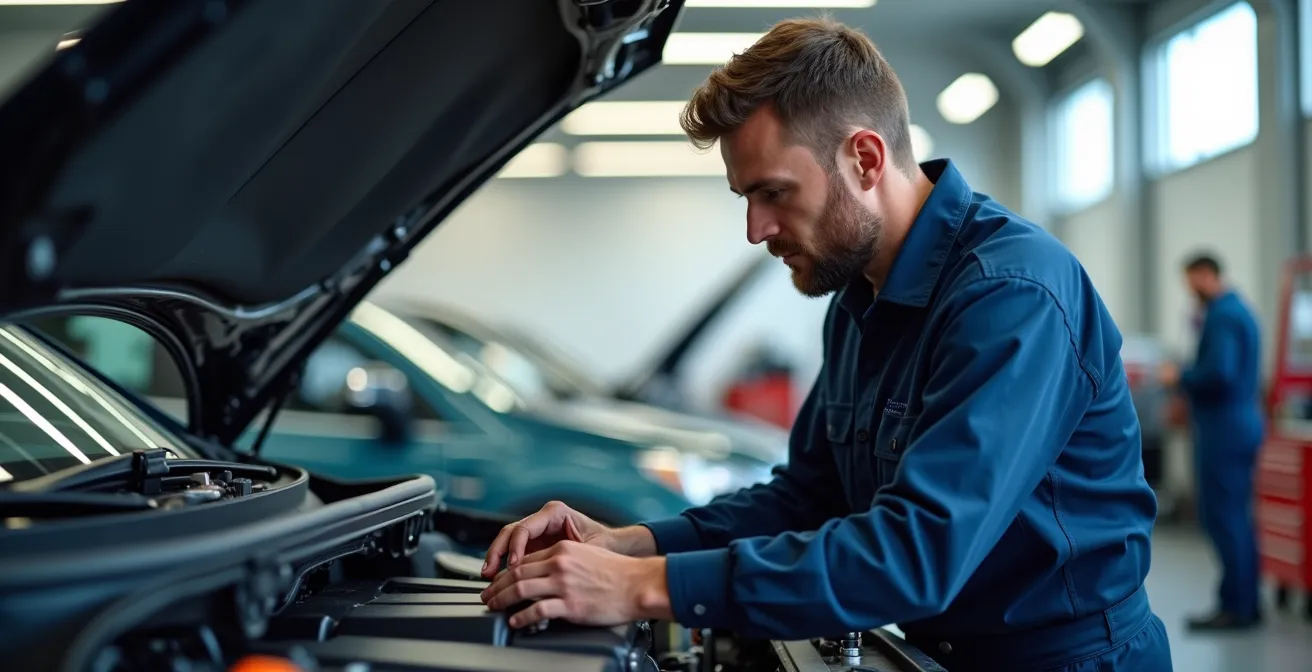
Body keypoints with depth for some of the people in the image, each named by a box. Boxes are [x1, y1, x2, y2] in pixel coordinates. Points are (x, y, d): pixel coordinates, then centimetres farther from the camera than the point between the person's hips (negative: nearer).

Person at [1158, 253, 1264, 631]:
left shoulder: (1221, 317, -15)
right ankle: (1244, 604, 19)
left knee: (1222, 518, -6)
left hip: (1224, 430, -10)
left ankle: (1236, 607, -3)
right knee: (1235, 518, 14)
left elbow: (1219, 372, -26)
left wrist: (1180, 378, -11)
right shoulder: (1239, 310, 17)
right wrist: (1189, 391, 16)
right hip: (1241, 425, 10)